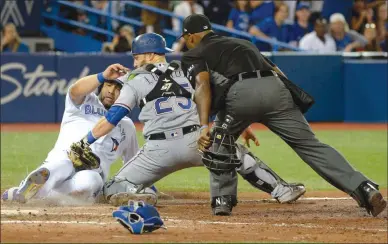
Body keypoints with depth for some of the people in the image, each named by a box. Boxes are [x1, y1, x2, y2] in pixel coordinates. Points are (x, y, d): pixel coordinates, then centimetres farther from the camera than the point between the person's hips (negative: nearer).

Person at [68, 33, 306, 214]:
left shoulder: (136, 81, 10)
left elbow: (112, 118, 3)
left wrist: (85, 142, 6)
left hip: (159, 150, -2)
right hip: (196, 141, 2)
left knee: (115, 189, 10)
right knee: (241, 155, 24)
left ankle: (135, 198, -24)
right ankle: (280, 189, 9)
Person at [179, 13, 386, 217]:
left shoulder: (194, 54, 21)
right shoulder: (243, 43, 40)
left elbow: (202, 85, 0)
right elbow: (276, 70, 29)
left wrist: (204, 126, -11)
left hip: (239, 93, -4)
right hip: (275, 87, 4)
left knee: (217, 146, 24)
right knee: (309, 144, -2)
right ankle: (363, 188, -18)